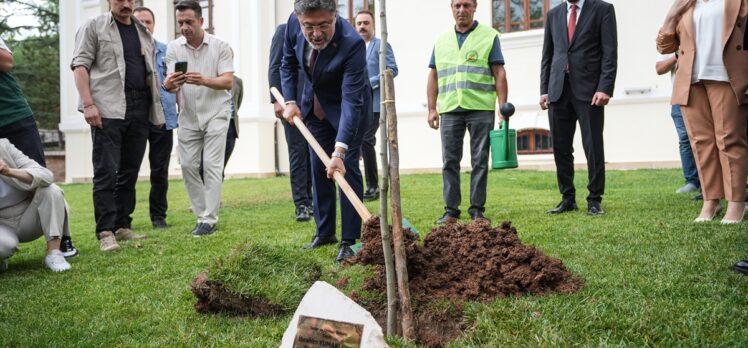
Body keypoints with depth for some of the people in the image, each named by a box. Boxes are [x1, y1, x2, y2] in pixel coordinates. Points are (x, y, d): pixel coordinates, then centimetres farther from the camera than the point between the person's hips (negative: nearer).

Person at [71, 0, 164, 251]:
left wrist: (157, 110, 12)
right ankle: (105, 231, -4)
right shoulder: (94, 27, 4)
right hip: (108, 110, -5)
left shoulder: (144, 33, 20)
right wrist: (88, 104, -15)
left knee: (129, 173, 8)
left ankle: (122, 226, 16)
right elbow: (80, 65, -3)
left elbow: (152, 73, 21)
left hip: (139, 111, 5)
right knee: (106, 173, -6)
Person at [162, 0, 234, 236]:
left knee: (211, 166, -8)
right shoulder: (173, 48, -1)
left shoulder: (220, 46, -8)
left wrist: (204, 80, -34)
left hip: (215, 113, -3)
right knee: (188, 165, 3)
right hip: (189, 116, 4)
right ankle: (202, 214, 15)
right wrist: (169, 84, -33)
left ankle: (209, 220, -5)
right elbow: (170, 84, -8)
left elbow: (228, 82, -16)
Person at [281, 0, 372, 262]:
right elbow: (288, 64, 2)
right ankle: (324, 232, 23)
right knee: (318, 169, 10)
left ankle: (349, 241, -2)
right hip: (314, 107, 5)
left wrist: (339, 151, -46)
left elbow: (351, 101, -40)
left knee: (346, 168, -10)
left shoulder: (352, 43, -36)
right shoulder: (293, 24, -19)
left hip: (347, 107, -5)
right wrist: (290, 101, -9)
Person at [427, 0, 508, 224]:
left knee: (480, 161, 1)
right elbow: (433, 77, 15)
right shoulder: (441, 41, 14)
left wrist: (503, 107, -7)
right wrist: (432, 109, 7)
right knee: (450, 162, 3)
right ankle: (451, 210, 9)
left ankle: (477, 210, 8)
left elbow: (499, 74, 0)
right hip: (450, 110, 3)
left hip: (481, 109, -3)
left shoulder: (489, 36, 5)